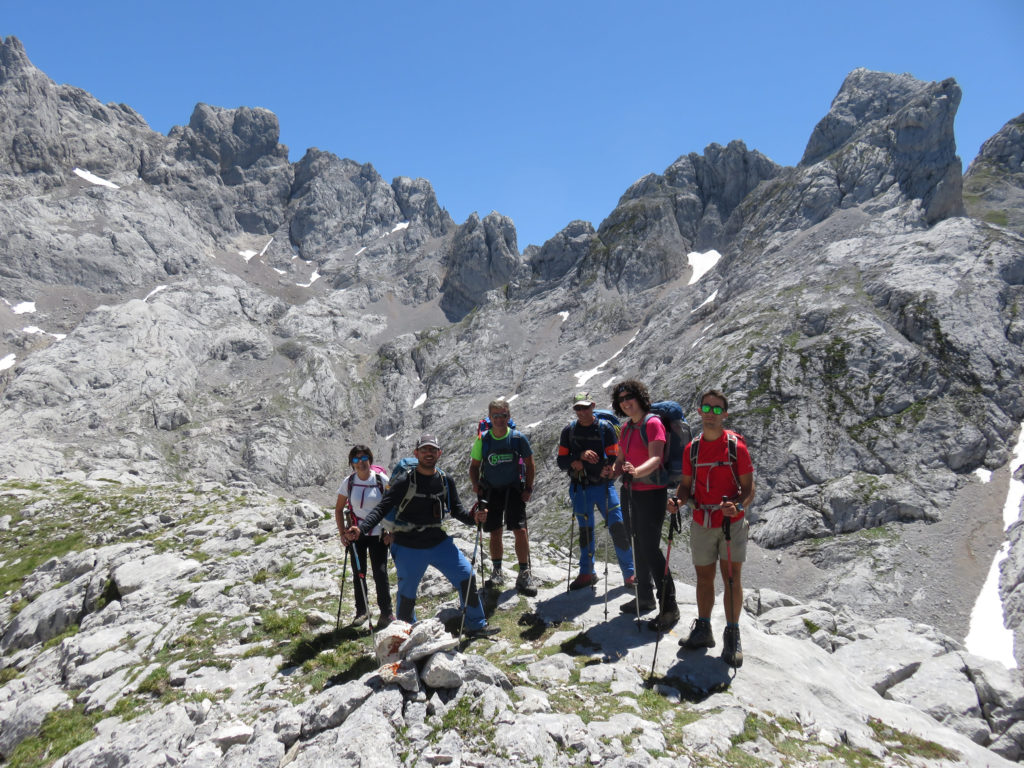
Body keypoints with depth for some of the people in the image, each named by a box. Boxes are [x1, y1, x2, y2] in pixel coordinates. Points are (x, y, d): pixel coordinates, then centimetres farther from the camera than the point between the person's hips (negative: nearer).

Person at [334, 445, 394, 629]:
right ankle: (361, 611, 27)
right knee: (358, 574, 10)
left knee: (380, 573, -5)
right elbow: (339, 509, 7)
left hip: (378, 534, -2)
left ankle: (386, 613, 8)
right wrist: (342, 533, -1)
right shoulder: (348, 482, -4)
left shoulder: (382, 480, -10)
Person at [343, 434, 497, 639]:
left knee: (467, 577, 0)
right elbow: (381, 508, -18)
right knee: (407, 593, 6)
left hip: (439, 543, 4)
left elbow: (456, 509, 8)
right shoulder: (405, 483, -14)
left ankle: (476, 625, 18)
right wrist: (361, 528, -33)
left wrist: (473, 518, -13)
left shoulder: (445, 481, 1)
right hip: (409, 548, -4)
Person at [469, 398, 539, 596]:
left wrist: (528, 488, -3)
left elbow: (529, 464, 4)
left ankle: (524, 574, -2)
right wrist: (475, 484, -11)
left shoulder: (518, 438, -6)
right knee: (494, 533, 9)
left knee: (520, 530, -11)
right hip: (490, 491, 2)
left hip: (514, 489, -1)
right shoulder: (482, 439, -3)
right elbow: (474, 465, 6)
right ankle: (497, 572, 24)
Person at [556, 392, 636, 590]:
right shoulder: (569, 430, 5)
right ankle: (587, 574, 25)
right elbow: (561, 462, 1)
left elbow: (614, 459, -7)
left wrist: (583, 466, -19)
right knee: (585, 531, 12)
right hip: (579, 488, 3)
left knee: (618, 528, -7)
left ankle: (629, 574, 5)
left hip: (603, 485, -2)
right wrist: (580, 457, -18)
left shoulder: (605, 428, -3)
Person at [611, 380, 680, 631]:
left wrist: (636, 471, -39)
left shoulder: (653, 423, -12)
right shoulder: (626, 428, 12)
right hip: (630, 492, 8)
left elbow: (655, 459, -22)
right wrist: (614, 471, -6)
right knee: (638, 546, 15)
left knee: (650, 549, -9)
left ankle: (669, 607, 0)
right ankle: (645, 598, 28)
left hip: (651, 492, -8)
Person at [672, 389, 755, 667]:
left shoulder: (736, 446, -6)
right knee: (704, 577, 12)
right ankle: (703, 630, 27)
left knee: (732, 579, 1)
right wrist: (679, 500, -10)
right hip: (701, 524, 3)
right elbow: (686, 484, 11)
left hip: (732, 523, -3)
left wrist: (739, 506, -25)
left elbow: (749, 487, -6)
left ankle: (732, 636, 13)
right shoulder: (691, 448, 5)